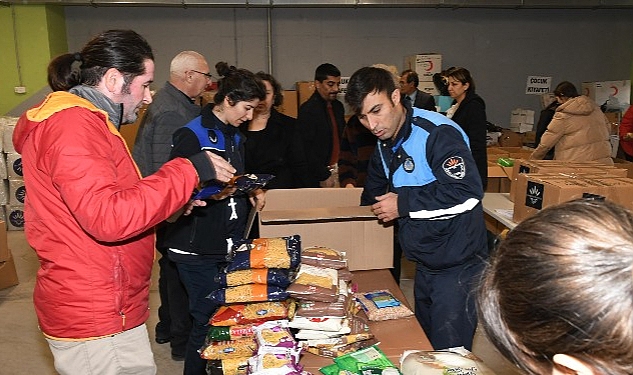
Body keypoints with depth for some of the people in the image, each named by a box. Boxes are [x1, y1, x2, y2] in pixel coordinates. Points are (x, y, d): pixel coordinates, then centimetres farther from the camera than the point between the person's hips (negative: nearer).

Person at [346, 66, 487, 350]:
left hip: (457, 265, -9)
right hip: (424, 264, 9)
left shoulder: (436, 133, -21)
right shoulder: (385, 146, 8)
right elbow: (373, 195, 25)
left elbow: (467, 191, -31)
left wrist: (404, 204, -24)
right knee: (424, 343, 22)